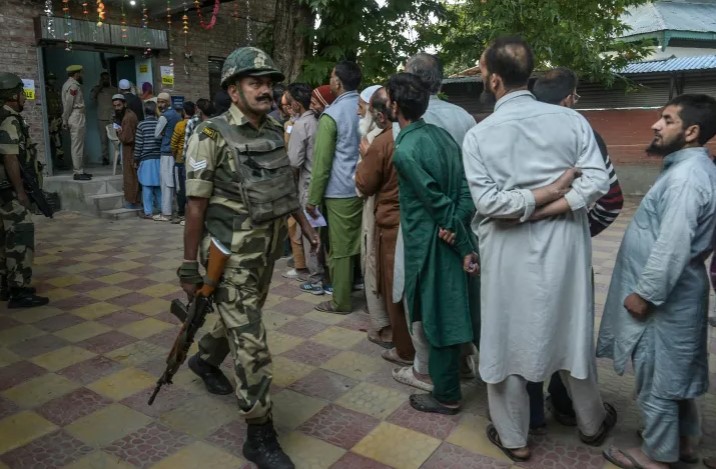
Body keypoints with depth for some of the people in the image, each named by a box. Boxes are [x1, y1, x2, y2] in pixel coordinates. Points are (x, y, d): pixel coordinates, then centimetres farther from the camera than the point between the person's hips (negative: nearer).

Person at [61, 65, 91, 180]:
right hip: (77, 117, -10)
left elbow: (66, 104, 14)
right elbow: (68, 104, -15)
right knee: (77, 146, -9)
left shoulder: (69, 84, 19)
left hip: (76, 117, 10)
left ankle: (80, 170, 19)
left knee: (78, 146, 13)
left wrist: (65, 121, 11)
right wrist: (65, 121, -10)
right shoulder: (73, 85, -11)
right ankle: (78, 173, -7)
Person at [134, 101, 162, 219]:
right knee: (159, 186, 9)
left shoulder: (142, 125, -5)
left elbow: (138, 144, -5)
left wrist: (136, 160, 5)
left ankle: (148, 212, 2)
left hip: (146, 159, -3)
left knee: (147, 187, 0)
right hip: (159, 158, 3)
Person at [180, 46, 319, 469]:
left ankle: (206, 360, 55)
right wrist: (189, 266, -11)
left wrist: (307, 226, 16)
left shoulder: (276, 133, 5)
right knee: (251, 342, -5)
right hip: (232, 256, -7)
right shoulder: (212, 137, -13)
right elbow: (196, 205, -13)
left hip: (267, 252, 7)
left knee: (242, 321, 25)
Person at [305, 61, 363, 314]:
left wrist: (313, 198, -4)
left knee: (341, 248, 3)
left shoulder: (331, 115, -11)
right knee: (363, 243, 15)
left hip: (341, 192, -6)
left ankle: (341, 301, 13)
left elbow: (321, 163, -11)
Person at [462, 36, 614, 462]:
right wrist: (551, 207, -9)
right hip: (564, 246, 3)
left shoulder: (479, 135, -8)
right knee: (571, 334, 19)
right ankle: (593, 423, 40)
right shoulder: (571, 119, -2)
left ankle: (514, 438, 28)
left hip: (510, 253, -3)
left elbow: (489, 202, -17)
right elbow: (597, 181, -10)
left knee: (508, 340, 12)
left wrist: (528, 205, -7)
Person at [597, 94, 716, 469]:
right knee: (677, 372, 23)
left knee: (657, 380, 6)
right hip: (677, 293, 10)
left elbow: (672, 247, -27)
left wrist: (644, 294, -18)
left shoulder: (685, 177, -23)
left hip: (664, 298, -10)